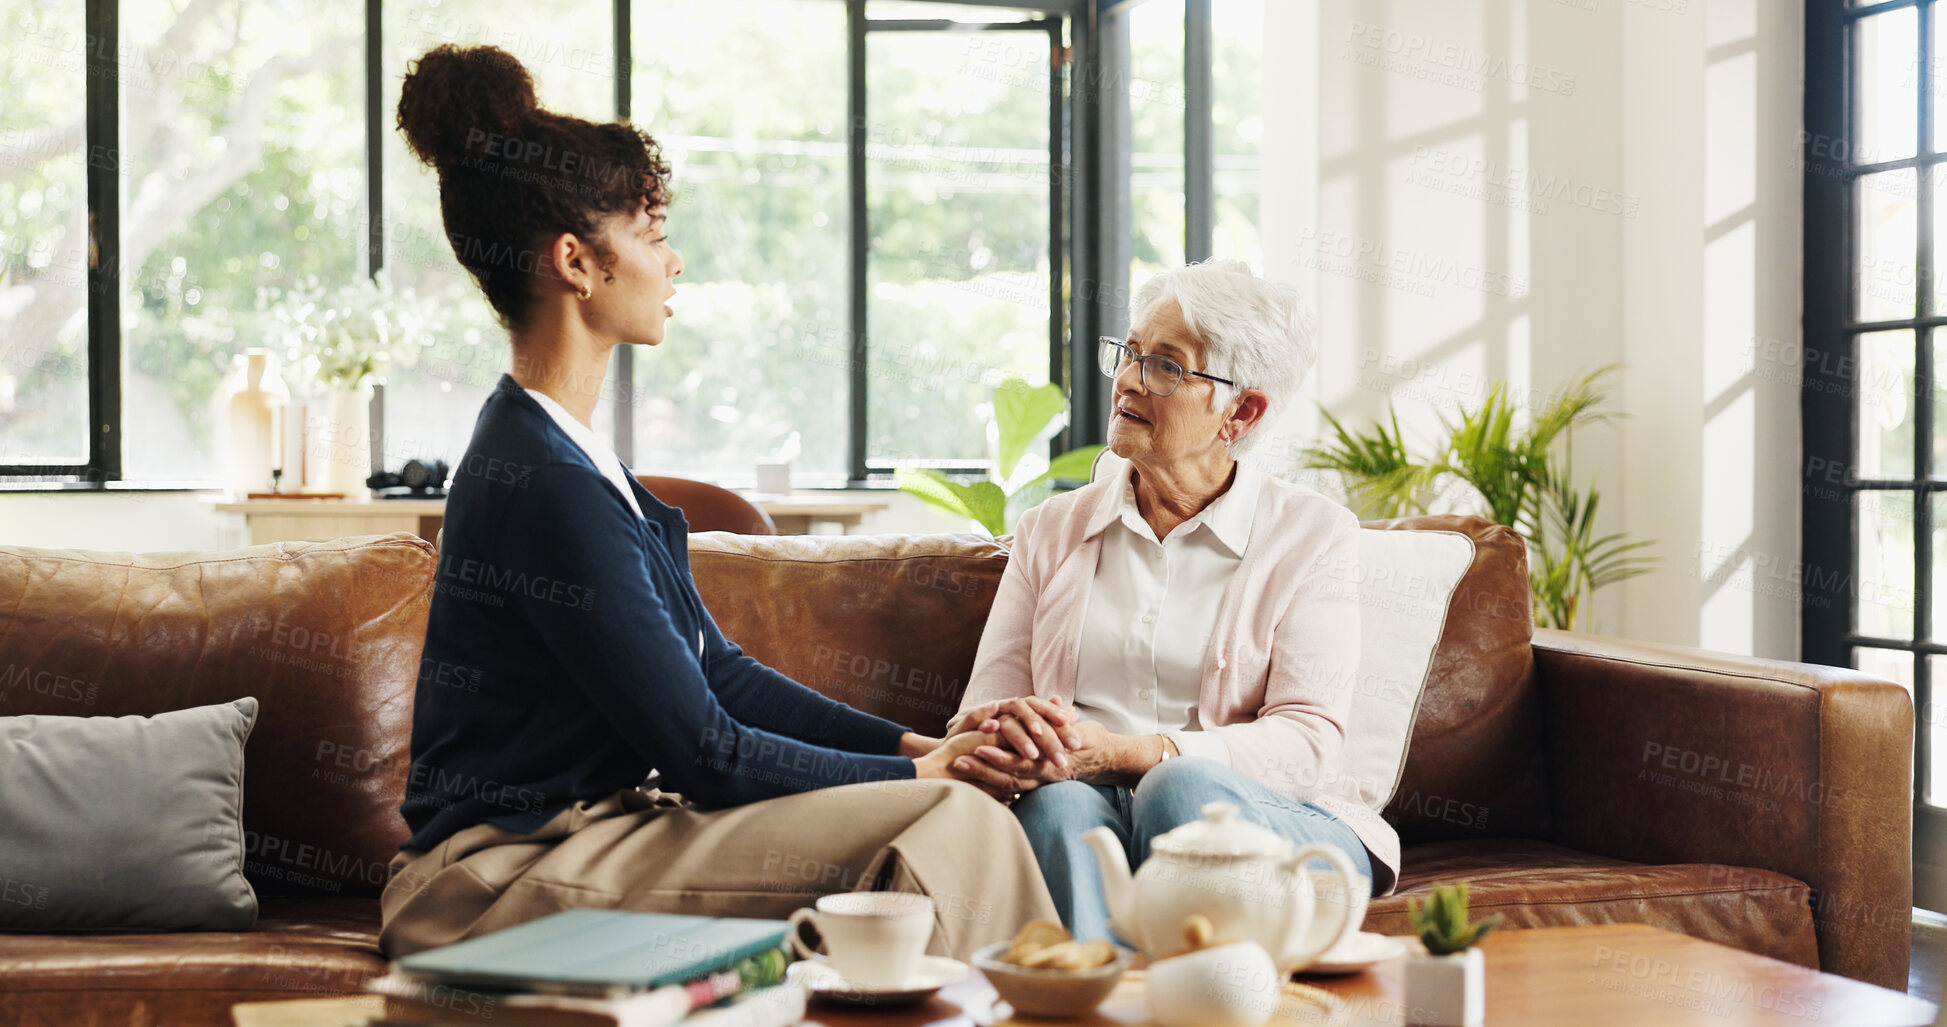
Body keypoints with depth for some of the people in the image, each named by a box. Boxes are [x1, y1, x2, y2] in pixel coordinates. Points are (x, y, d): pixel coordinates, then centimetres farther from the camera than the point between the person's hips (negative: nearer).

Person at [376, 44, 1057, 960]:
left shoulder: (552, 447, 13)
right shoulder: (548, 488, -19)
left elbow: (716, 670, 14)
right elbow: (708, 756, -17)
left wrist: (912, 745, 4)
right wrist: (912, 773, -5)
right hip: (510, 875, -10)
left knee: (959, 814, -1)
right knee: (946, 823, -20)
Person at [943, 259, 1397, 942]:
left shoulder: (1313, 535, 6)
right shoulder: (1051, 532, 17)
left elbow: (1306, 739, -6)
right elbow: (983, 712, 10)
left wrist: (1120, 752, -22)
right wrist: (1007, 737, -19)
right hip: (1093, 809, 2)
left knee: (1185, 784, -36)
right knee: (1060, 807, -34)